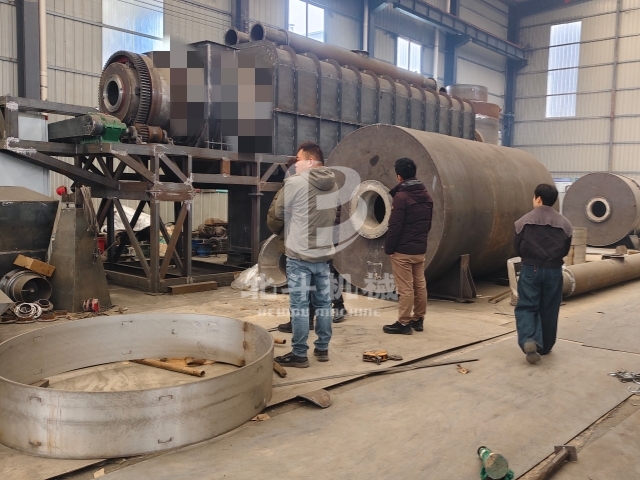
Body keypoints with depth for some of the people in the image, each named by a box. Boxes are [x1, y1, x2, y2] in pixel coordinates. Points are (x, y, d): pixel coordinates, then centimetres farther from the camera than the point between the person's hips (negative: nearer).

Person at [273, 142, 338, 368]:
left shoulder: (295, 182, -13)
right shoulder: (333, 183, 6)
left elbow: (278, 213, -1)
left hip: (299, 255, -6)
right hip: (324, 253, 6)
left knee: (299, 305, 0)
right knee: (323, 302, 12)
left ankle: (299, 354, 6)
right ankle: (322, 348, 22)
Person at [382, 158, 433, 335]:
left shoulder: (401, 197, -16)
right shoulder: (426, 196, 9)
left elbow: (395, 226, -17)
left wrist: (388, 248, -8)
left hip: (403, 250, -8)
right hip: (420, 249, 8)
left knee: (405, 288, -4)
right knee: (420, 285, 12)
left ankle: (403, 323, 2)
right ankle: (418, 320, 21)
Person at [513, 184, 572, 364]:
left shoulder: (524, 221, -6)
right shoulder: (564, 223, 0)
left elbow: (517, 248, 1)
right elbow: (566, 250, 8)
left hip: (530, 269, -2)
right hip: (554, 270, 2)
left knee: (526, 306, 4)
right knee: (549, 309, 14)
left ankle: (528, 340, -19)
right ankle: (545, 347, 25)